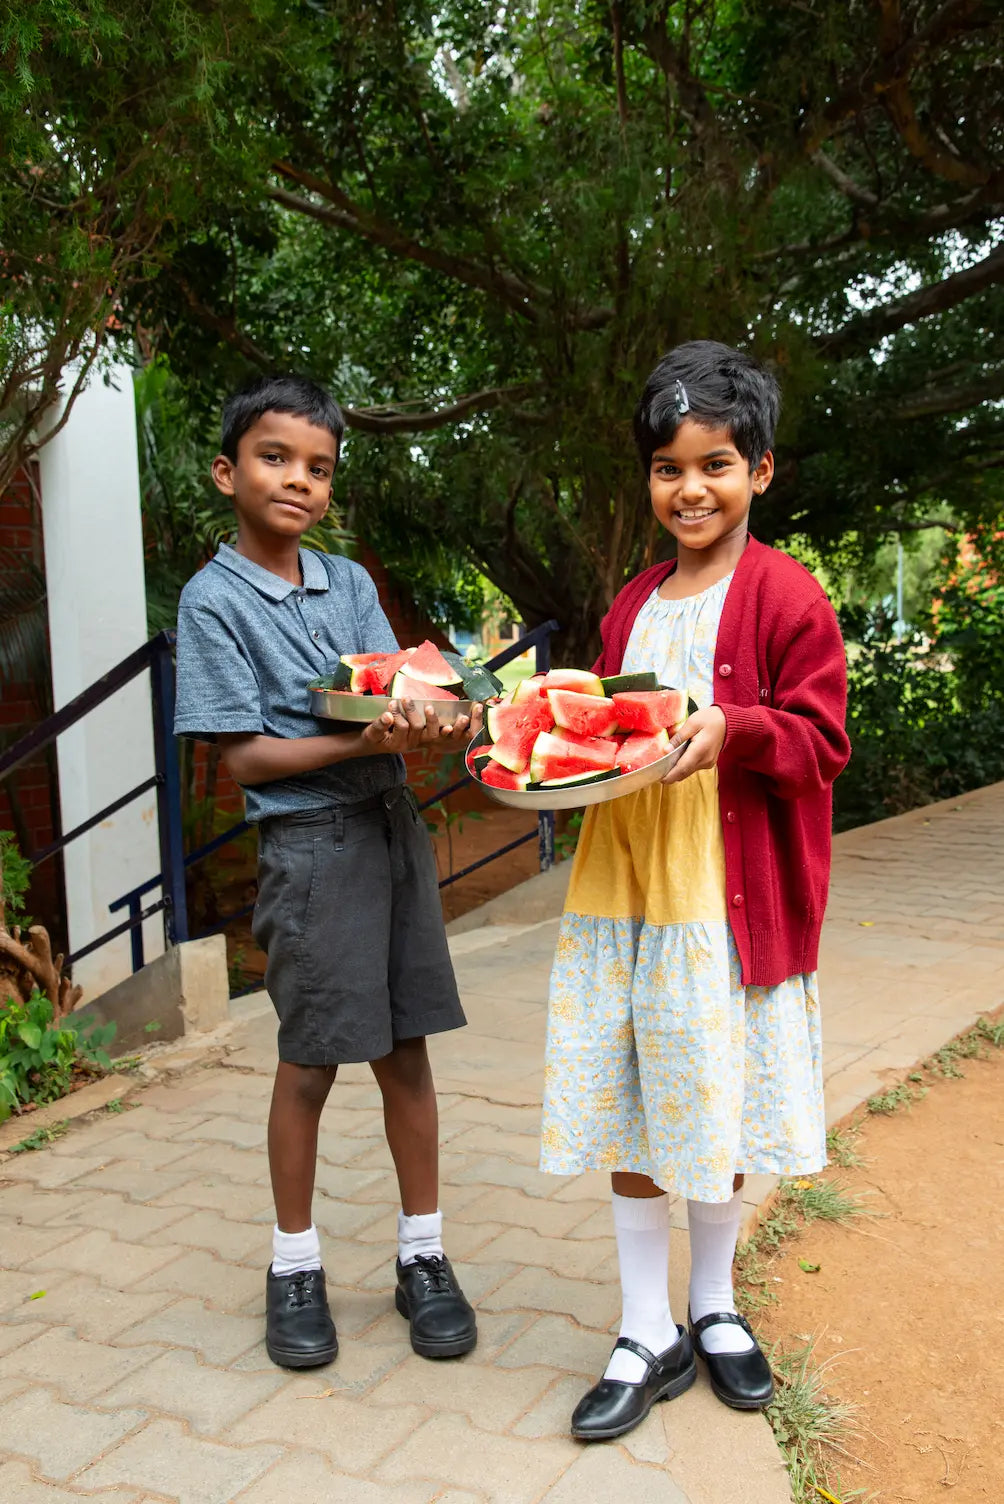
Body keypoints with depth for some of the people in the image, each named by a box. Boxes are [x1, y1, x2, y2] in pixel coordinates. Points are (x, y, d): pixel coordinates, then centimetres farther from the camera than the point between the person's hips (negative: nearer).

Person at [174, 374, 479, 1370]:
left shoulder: (351, 584, 10)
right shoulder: (213, 600, -5)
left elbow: (397, 698, 3)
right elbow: (244, 758, -9)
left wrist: (430, 724, -20)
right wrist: (364, 741, -21)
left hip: (394, 829, 5)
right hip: (309, 844, -4)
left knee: (405, 1050, 9)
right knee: (311, 1062, 5)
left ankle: (422, 1256, 24)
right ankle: (294, 1266, 26)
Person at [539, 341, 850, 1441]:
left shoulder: (786, 597, -5)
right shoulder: (633, 606, 13)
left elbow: (817, 740, -9)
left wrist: (730, 728, -26)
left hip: (730, 892, -5)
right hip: (623, 884, 5)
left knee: (718, 1110, 10)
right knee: (626, 1109, 8)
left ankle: (714, 1307, 34)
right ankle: (649, 1336, 24)